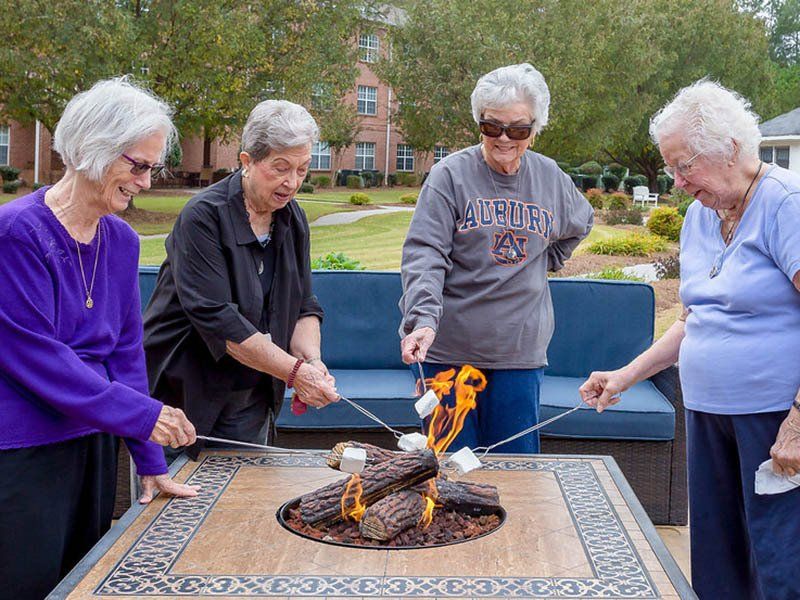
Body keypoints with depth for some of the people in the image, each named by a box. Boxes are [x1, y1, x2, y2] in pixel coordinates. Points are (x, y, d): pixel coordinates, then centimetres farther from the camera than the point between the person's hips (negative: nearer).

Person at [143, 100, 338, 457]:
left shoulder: (293, 219, 4)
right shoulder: (204, 216, -18)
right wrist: (295, 371, -26)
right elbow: (217, 318, -25)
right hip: (182, 397, -6)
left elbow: (304, 306, 6)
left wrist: (311, 360, -14)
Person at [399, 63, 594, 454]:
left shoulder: (551, 178, 8)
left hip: (520, 352, 3)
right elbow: (424, 254, -14)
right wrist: (424, 318, -29)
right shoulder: (451, 174, -6)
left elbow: (579, 225, 30)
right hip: (449, 350, -3)